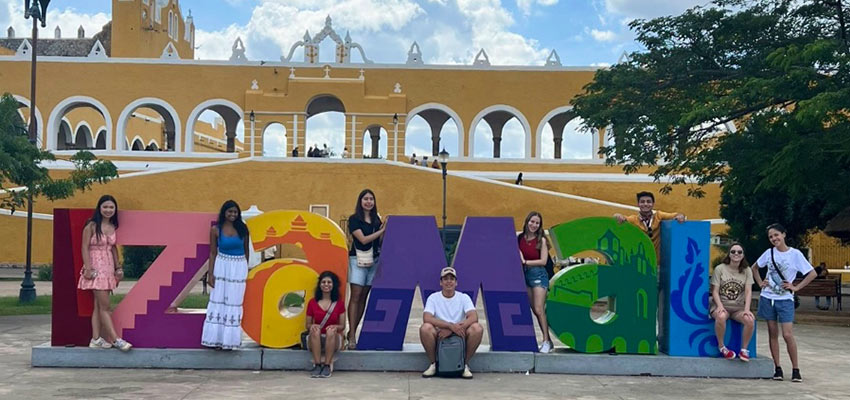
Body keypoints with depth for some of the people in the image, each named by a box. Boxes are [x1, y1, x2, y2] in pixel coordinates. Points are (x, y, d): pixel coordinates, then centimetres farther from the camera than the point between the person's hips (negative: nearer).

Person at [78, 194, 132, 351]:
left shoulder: (113, 227, 11)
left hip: (109, 268, 7)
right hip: (96, 267, -7)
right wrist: (88, 268, -16)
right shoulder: (92, 225, -8)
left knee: (98, 306, 8)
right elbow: (85, 247, -10)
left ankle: (96, 339, 10)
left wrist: (118, 267, 13)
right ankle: (115, 339, -6)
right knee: (104, 305, -6)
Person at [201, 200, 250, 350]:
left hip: (239, 268, 1)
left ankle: (229, 339, 11)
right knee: (218, 302, 1)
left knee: (234, 303, 4)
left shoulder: (242, 229, 0)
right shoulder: (216, 230, -3)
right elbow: (213, 252, 0)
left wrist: (245, 268, 15)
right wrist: (210, 273, -6)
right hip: (222, 266, -1)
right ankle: (216, 338, 8)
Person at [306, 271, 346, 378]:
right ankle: (317, 365, -34)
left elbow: (342, 326, 5)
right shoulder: (312, 302, 7)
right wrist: (312, 326, -16)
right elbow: (308, 324, 9)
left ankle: (327, 366, -31)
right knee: (315, 330, -32)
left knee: (331, 331, -34)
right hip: (315, 341, 1)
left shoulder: (339, 303, 7)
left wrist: (335, 327, -18)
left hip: (333, 340, 0)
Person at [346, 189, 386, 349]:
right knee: (355, 296, -10)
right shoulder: (354, 219, -2)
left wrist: (386, 228, -3)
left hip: (374, 260, 6)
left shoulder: (376, 219, 14)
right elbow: (363, 239, -11)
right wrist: (381, 230, -10)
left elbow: (380, 241, 13)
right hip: (358, 260, -5)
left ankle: (353, 331, 11)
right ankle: (352, 336, -12)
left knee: (364, 297, 5)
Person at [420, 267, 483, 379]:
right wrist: (451, 326, -29)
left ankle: (464, 364, -8)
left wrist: (451, 330, -27)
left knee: (477, 328, -27)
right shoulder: (433, 298, 0)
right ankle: (433, 364, -8)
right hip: (439, 337, -1)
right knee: (425, 328, -31)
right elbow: (427, 318, -17)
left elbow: (473, 317, -15)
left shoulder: (464, 297, 2)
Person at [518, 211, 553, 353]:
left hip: (538, 275, -5)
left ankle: (546, 341, -6)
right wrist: (518, 260, -9)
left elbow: (543, 261, -9)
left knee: (539, 309, -12)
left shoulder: (541, 240, -5)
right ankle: (548, 341, 14)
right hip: (524, 275, 5)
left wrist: (525, 262, -12)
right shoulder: (520, 239, 5)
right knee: (534, 310, 6)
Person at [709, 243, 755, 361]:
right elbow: (715, 291, -4)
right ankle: (721, 347, -14)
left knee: (750, 320, -30)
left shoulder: (746, 270, 6)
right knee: (721, 317, -37)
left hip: (738, 307, 2)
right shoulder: (720, 269, -1)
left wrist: (747, 309, -17)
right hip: (721, 305, -2)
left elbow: (748, 291, -2)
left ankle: (744, 349, -8)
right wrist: (720, 306, -21)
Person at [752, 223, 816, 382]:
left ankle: (796, 370, 2)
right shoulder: (769, 253, 4)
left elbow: (812, 273, -6)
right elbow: (754, 268, 20)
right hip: (768, 297, 4)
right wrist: (760, 283, 7)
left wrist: (796, 287, -9)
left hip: (785, 299, -4)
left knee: (788, 335, -10)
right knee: (773, 334, 6)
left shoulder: (795, 254, -6)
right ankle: (777, 369, 14)